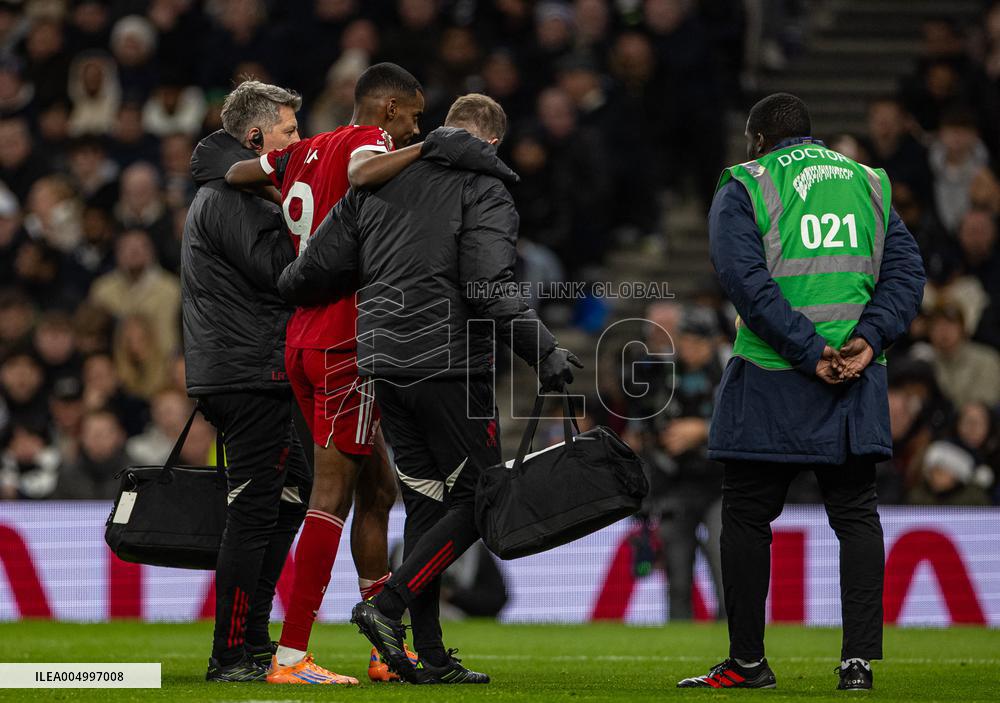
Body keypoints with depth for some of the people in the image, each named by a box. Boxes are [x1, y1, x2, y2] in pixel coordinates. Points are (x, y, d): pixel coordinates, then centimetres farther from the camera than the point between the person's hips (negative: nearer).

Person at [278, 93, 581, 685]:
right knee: (478, 500, 2)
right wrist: (544, 353, -16)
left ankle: (431, 656, 6)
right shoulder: (484, 190, -3)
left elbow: (320, 267, 10)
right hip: (451, 364, -6)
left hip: (386, 365, 7)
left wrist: (279, 293, 29)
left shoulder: (379, 180, 13)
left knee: (426, 502, 10)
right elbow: (490, 288, -17)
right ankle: (388, 606, -13)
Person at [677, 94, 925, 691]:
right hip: (859, 385, 3)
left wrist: (808, 353, -15)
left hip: (772, 382, -3)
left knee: (748, 517, 7)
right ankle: (859, 659, -1)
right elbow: (906, 269, 4)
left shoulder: (743, 189, 2)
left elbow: (747, 281, -12)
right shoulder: (868, 184, 15)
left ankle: (748, 661, 10)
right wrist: (867, 339, -8)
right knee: (857, 514, 7)